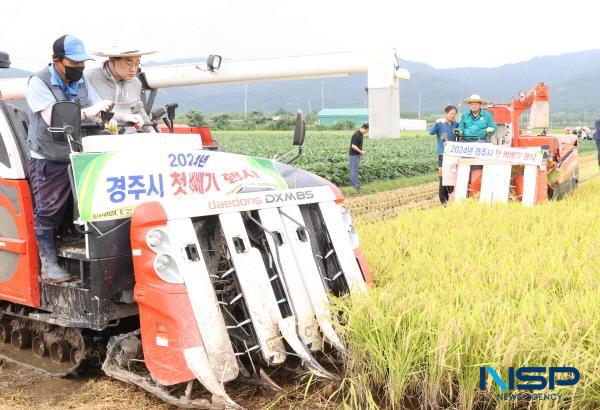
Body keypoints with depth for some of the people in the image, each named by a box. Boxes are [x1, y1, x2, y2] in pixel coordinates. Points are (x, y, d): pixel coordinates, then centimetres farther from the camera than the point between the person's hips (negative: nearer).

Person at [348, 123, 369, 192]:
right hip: (354, 155, -10)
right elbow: (353, 146, -25)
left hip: (357, 155, 10)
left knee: (356, 169, 14)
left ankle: (357, 184, 20)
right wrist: (361, 152, -18)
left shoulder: (361, 134, 9)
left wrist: (361, 152, 14)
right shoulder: (357, 135, -22)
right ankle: (356, 185, -2)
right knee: (354, 170, -5)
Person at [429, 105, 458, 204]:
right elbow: (431, 132, -17)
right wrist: (437, 123, -32)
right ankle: (443, 199, 1)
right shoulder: (440, 124, -2)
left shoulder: (455, 124, 11)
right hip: (443, 154, -5)